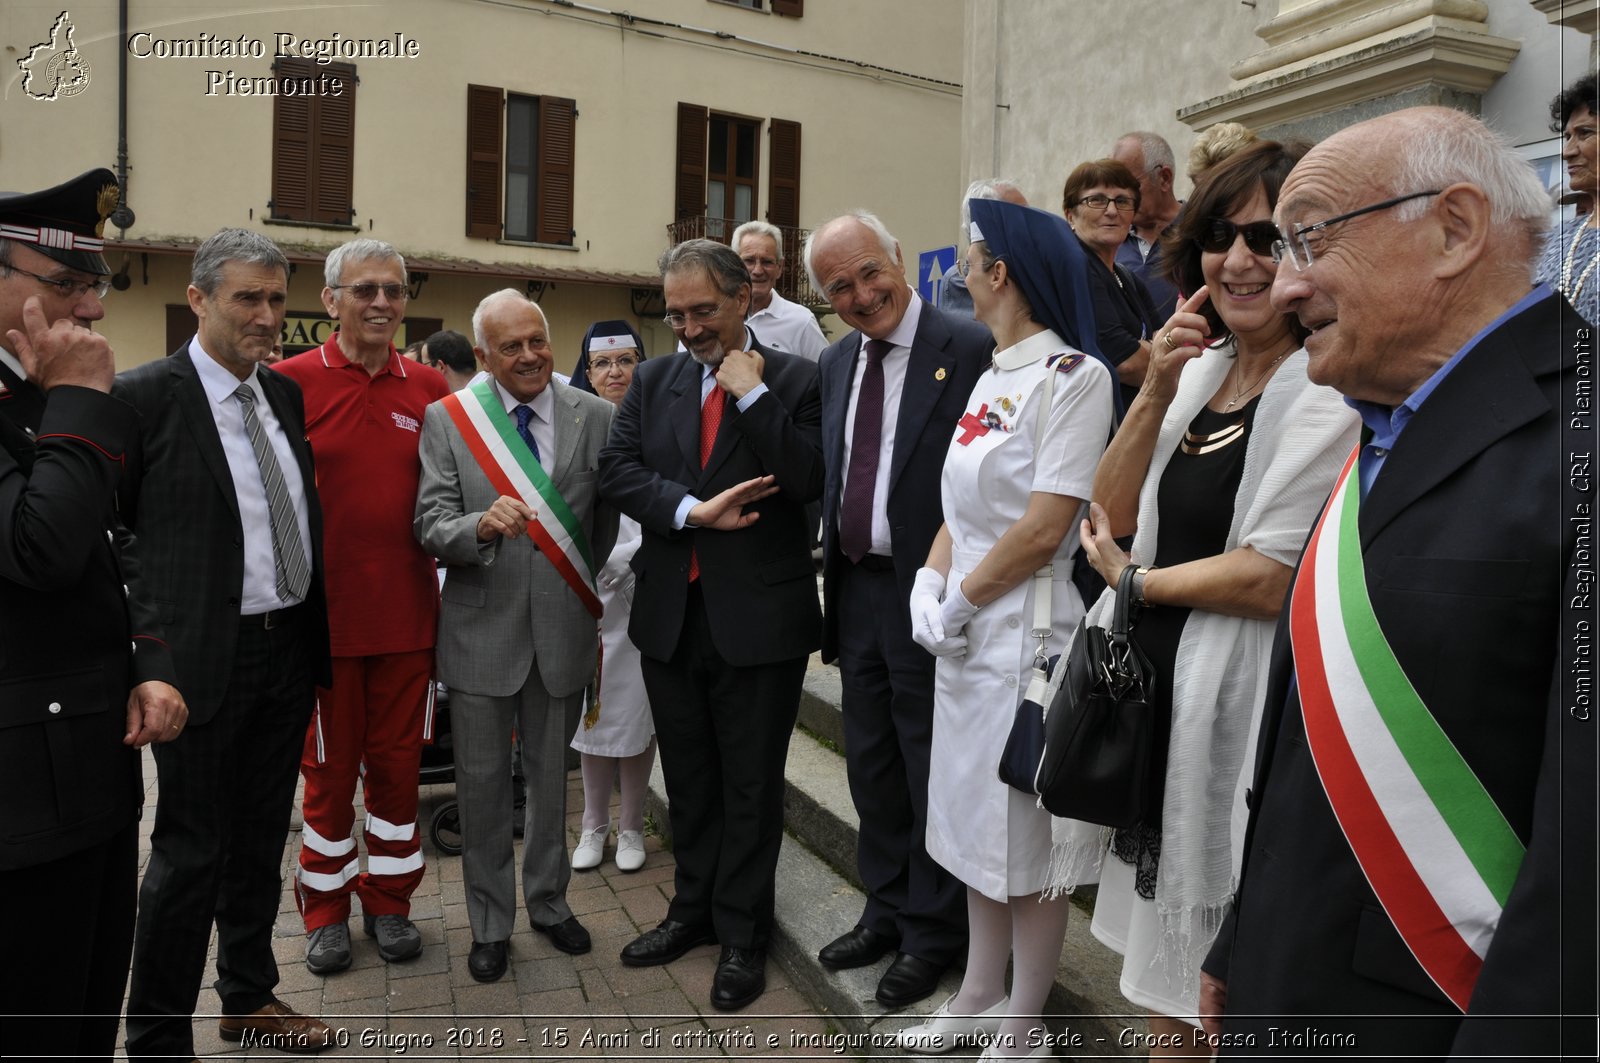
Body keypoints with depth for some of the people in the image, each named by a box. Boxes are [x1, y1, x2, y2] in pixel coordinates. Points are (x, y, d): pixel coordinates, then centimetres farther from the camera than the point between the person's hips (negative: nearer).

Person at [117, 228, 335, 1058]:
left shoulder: (286, 393, 10)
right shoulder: (144, 395, -10)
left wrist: (314, 630, 13)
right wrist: (149, 621, -11)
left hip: (288, 649, 6)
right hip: (204, 658, -6)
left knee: (261, 840, 18)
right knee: (191, 850, 3)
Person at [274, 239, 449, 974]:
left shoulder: (429, 389, 4)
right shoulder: (291, 382, -5)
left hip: (406, 611, 2)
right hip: (325, 612, -2)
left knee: (398, 762, 13)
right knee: (328, 768, 13)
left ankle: (388, 900, 31)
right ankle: (325, 909, 31)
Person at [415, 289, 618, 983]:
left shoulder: (594, 417, 0)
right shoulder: (446, 419, -2)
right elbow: (431, 526, -7)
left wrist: (575, 587, 10)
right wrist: (482, 525, -27)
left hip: (562, 628, 1)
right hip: (482, 629, -1)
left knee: (552, 778, 15)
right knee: (482, 784, 9)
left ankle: (548, 903, 35)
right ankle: (490, 924, 27)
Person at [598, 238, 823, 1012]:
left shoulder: (794, 380, -5)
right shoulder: (653, 380, 8)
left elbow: (808, 481, -16)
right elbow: (617, 470, -2)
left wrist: (751, 393, -17)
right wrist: (693, 510, -14)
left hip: (759, 618, -4)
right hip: (670, 614, 5)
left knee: (751, 786, 9)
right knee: (688, 779, 19)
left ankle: (742, 936, 26)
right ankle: (694, 909, 38)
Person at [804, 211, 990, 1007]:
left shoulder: (969, 348, -12)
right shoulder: (836, 361, 10)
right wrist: (833, 572, 8)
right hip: (856, 586, 7)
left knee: (930, 771, 7)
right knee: (871, 768, 18)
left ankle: (933, 933, 26)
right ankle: (886, 912, 36)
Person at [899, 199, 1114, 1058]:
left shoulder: (1073, 375, -13)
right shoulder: (992, 376, 12)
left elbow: (1044, 527, -20)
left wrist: (959, 600, -12)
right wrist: (930, 585, -2)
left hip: (1026, 632, -8)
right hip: (968, 633, 8)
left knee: (1028, 833, 6)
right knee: (976, 819, 18)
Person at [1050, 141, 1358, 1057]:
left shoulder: (1330, 389, -16)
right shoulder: (1198, 364, 6)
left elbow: (1274, 579, -21)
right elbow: (1111, 520, 3)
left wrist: (1131, 580, -7)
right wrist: (1155, 393, -10)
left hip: (1231, 708, -7)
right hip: (1149, 687, 7)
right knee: (1164, 957, 23)